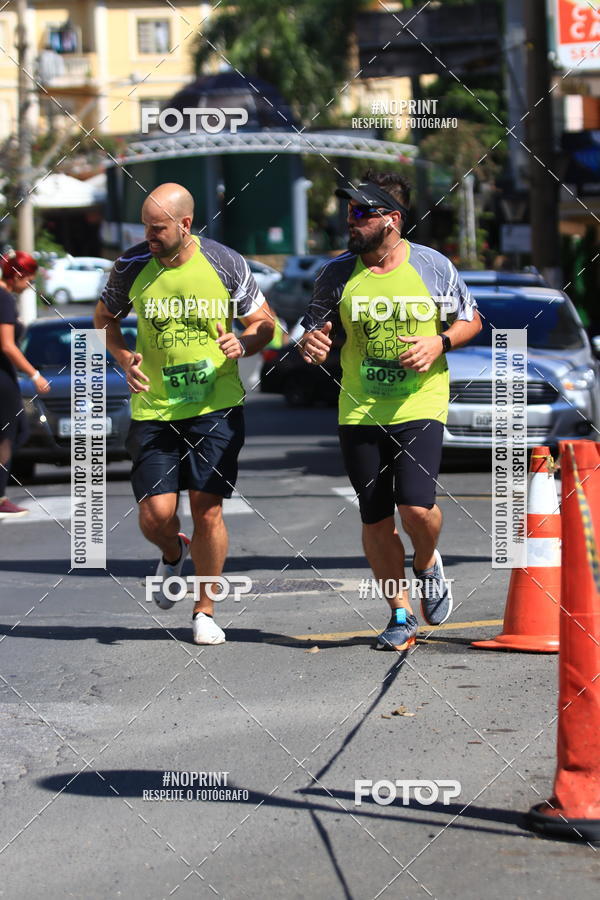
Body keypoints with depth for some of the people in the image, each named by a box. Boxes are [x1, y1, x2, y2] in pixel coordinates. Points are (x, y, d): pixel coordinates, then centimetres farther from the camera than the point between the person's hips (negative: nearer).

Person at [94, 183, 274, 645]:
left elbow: (264, 322, 7)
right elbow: (104, 318, 15)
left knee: (208, 510, -4)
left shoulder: (226, 264, -5)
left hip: (216, 405, -1)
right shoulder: (131, 266, -3)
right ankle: (173, 554, 33)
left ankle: (205, 611, 15)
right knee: (156, 515, -6)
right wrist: (125, 359, -3)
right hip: (154, 409, 1)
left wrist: (243, 344, -15)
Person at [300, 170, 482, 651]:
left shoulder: (434, 266, -2)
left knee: (416, 506, -18)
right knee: (375, 521, 4)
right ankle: (401, 615, 20)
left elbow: (471, 320, 10)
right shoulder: (336, 273, 2)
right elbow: (315, 332, 9)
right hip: (359, 413, 2)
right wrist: (311, 344, -15)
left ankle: (428, 565, 17)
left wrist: (439, 343, -10)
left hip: (420, 408, -2)